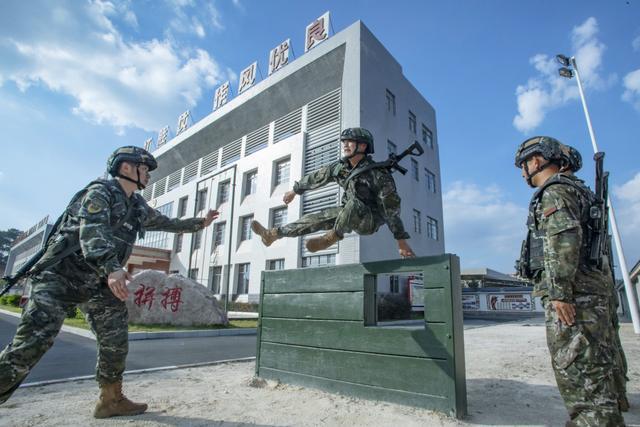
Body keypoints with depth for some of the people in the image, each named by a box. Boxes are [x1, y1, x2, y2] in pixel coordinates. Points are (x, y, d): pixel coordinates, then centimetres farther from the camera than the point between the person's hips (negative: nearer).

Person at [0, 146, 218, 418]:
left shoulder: (139, 208, 11)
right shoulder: (100, 191, -12)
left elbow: (168, 224, 27)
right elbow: (92, 231, -30)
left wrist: (200, 223, 29)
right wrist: (111, 268, -45)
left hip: (98, 283, 7)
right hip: (60, 275, -7)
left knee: (116, 343, 3)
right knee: (34, 341, -15)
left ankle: (111, 400, 17)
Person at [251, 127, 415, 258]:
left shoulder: (378, 173, -23)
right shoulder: (340, 167, -3)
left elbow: (392, 208, -24)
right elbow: (316, 177, 11)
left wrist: (401, 239, -25)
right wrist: (295, 190, 22)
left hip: (371, 220, -6)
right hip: (351, 216, 7)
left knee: (353, 203, -37)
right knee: (316, 218, -2)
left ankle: (332, 237, -24)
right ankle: (273, 234, 3)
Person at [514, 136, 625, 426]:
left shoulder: (554, 192, -8)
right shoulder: (574, 190, 24)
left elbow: (565, 240, -22)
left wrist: (559, 292, -23)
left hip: (573, 293, -10)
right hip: (582, 292, 10)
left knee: (576, 368, -6)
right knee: (592, 368, 15)